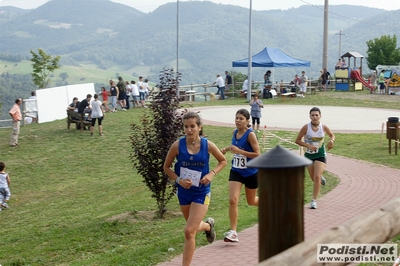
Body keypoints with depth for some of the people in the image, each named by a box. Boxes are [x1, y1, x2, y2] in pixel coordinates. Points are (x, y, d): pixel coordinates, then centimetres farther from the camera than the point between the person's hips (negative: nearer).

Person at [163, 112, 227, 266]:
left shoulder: (208, 145, -12)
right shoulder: (177, 145, -13)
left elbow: (223, 161, 6)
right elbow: (166, 167, 0)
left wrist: (211, 174, -11)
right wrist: (179, 180, -16)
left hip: (201, 192, -2)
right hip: (184, 192, 3)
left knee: (189, 231, -12)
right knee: (193, 227, 22)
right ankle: (208, 225, 58)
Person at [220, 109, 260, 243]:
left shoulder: (250, 134, -18)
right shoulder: (235, 132, 1)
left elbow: (257, 154, -22)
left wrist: (239, 151, -28)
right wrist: (226, 149, 3)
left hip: (251, 172, -4)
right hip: (236, 171, 4)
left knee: (251, 201, 15)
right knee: (233, 200, -12)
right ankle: (233, 232, -9)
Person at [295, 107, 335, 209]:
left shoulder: (324, 127, -9)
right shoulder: (306, 127, -15)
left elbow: (332, 135, 11)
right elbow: (297, 140, -8)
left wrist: (332, 141, -12)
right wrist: (308, 146, -21)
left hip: (320, 155, -1)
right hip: (308, 155, 1)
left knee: (317, 177, -17)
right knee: (314, 178, 12)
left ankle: (314, 201, -9)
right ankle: (321, 177, 52)